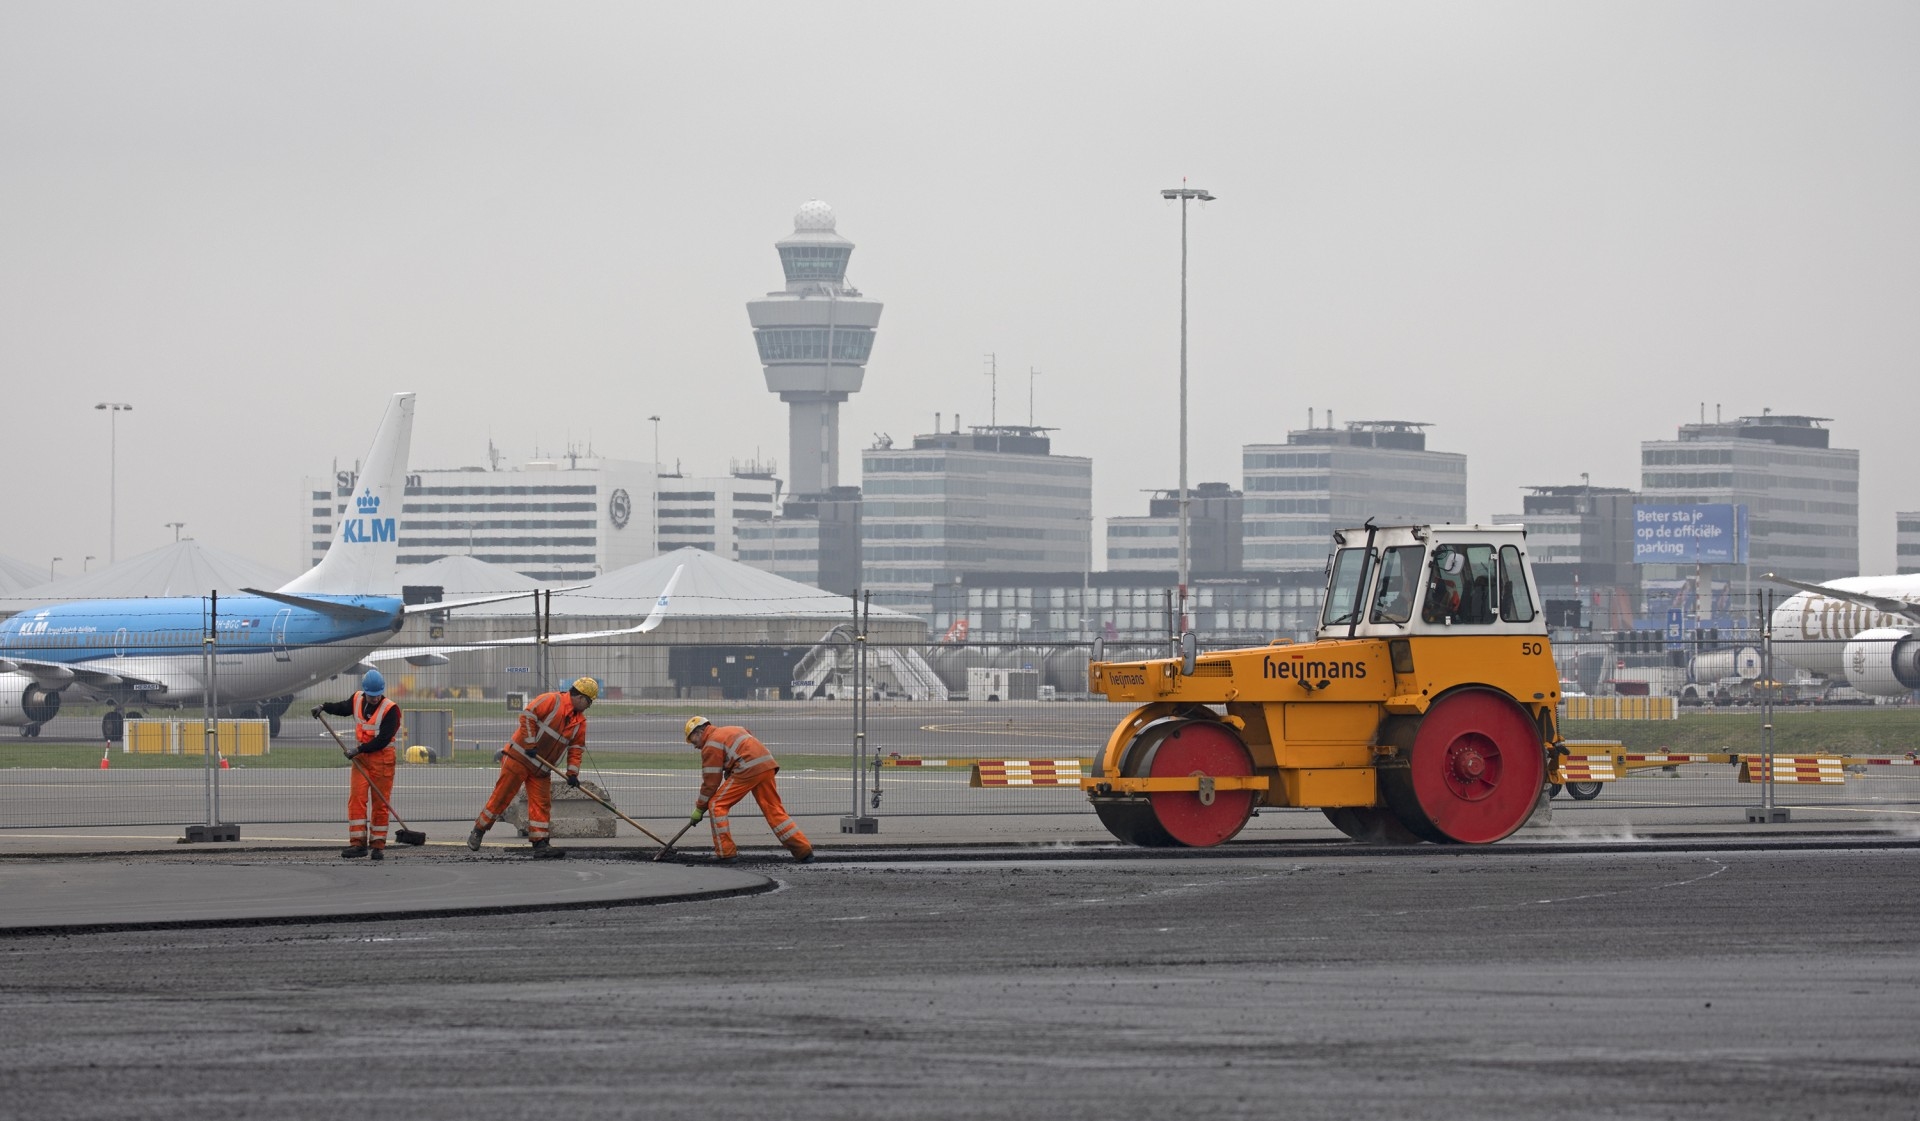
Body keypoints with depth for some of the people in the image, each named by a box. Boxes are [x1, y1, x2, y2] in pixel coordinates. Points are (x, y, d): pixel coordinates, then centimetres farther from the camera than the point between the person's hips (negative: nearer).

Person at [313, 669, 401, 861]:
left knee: (380, 803, -1)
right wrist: (323, 707, 10)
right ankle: (358, 843, -7)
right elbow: (342, 708, 26)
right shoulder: (357, 700, 4)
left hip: (382, 759, -5)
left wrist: (359, 749, -20)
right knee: (356, 799, -6)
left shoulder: (390, 709, -14)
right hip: (360, 757, 5)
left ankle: (378, 845, 6)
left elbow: (383, 740, -19)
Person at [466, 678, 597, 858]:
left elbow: (576, 749, 11)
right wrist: (531, 744, -21)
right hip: (519, 757, -7)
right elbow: (527, 716, -17)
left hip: (540, 768, 7)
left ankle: (541, 843, -1)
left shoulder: (580, 722, 10)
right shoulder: (552, 701, -11)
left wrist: (572, 773, -2)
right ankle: (478, 831, 7)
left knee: (542, 804, -1)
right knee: (502, 795, -4)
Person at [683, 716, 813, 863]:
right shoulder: (733, 730, 30)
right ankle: (804, 851, 8)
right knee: (774, 810, 12)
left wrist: (699, 808, 11)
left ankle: (725, 851, -1)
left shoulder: (711, 745, 4)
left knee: (716, 804, 2)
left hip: (749, 769, -8)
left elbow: (711, 781, 2)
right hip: (768, 765, 8)